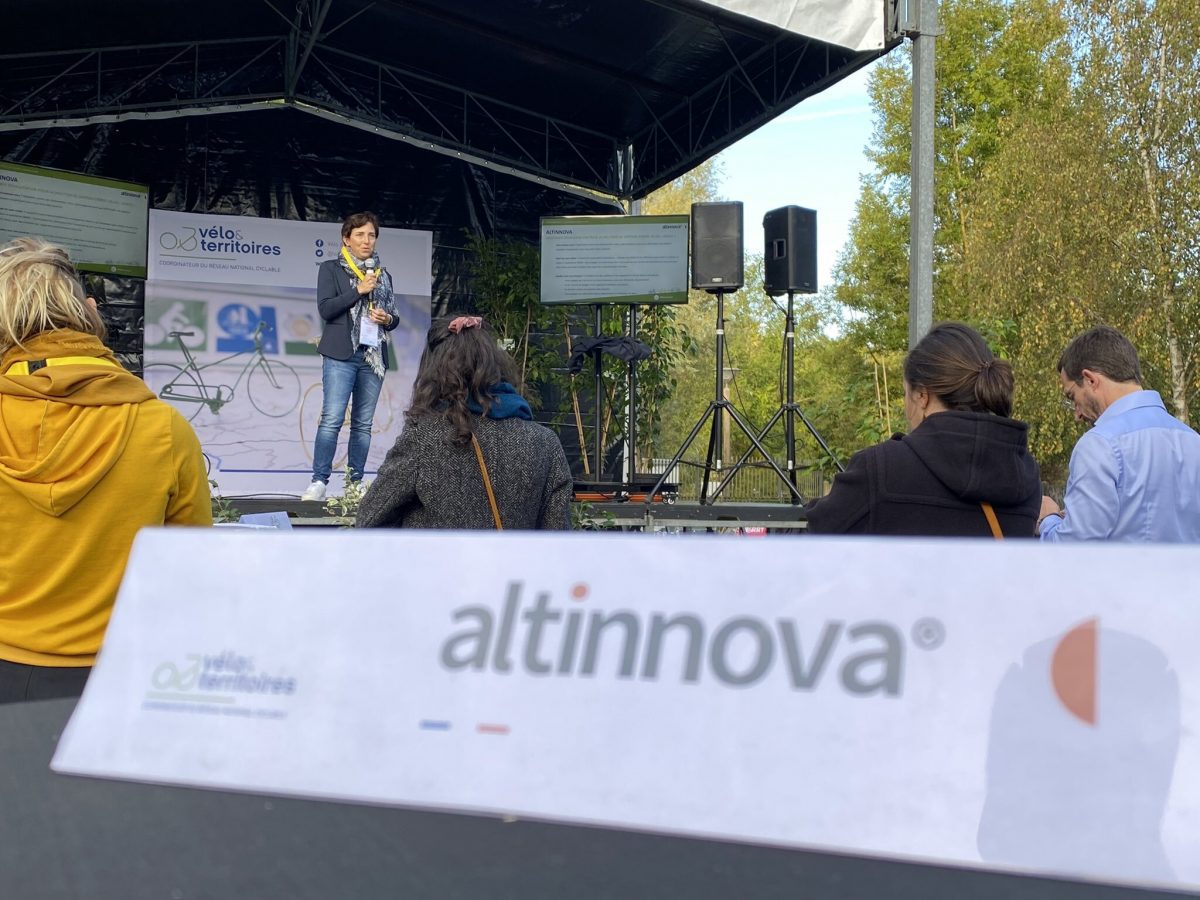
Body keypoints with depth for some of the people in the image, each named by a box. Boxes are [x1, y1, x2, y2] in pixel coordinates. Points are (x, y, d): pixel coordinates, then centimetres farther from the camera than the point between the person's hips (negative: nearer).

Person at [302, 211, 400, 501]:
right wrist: (360, 291, -10)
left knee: (363, 423, 3)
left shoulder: (383, 275, 18)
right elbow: (325, 308, -5)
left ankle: (355, 483, 7)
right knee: (332, 418, -14)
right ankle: (319, 482, -11)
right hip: (341, 355, -4)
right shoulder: (331, 269, 7)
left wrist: (388, 318, -2)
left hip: (374, 356, 4)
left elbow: (394, 318, 22)